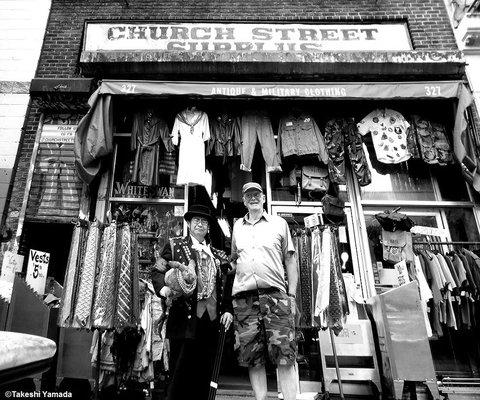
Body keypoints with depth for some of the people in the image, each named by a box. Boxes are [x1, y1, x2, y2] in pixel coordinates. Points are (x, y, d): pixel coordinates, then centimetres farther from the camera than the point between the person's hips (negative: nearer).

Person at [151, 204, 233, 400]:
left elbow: (226, 287, 15)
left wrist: (228, 310, 3)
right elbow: (157, 272, 2)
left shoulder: (218, 255, 17)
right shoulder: (175, 245, 7)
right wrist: (163, 288, -17)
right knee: (181, 374, -1)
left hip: (211, 320, 4)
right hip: (185, 318, -3)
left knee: (203, 377, 8)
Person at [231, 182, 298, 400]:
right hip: (243, 297, 3)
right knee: (252, 357, 5)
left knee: (284, 356, -4)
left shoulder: (279, 223, 10)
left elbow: (290, 261, 9)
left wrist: (292, 295, 1)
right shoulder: (237, 226, 17)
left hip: (275, 293, -2)